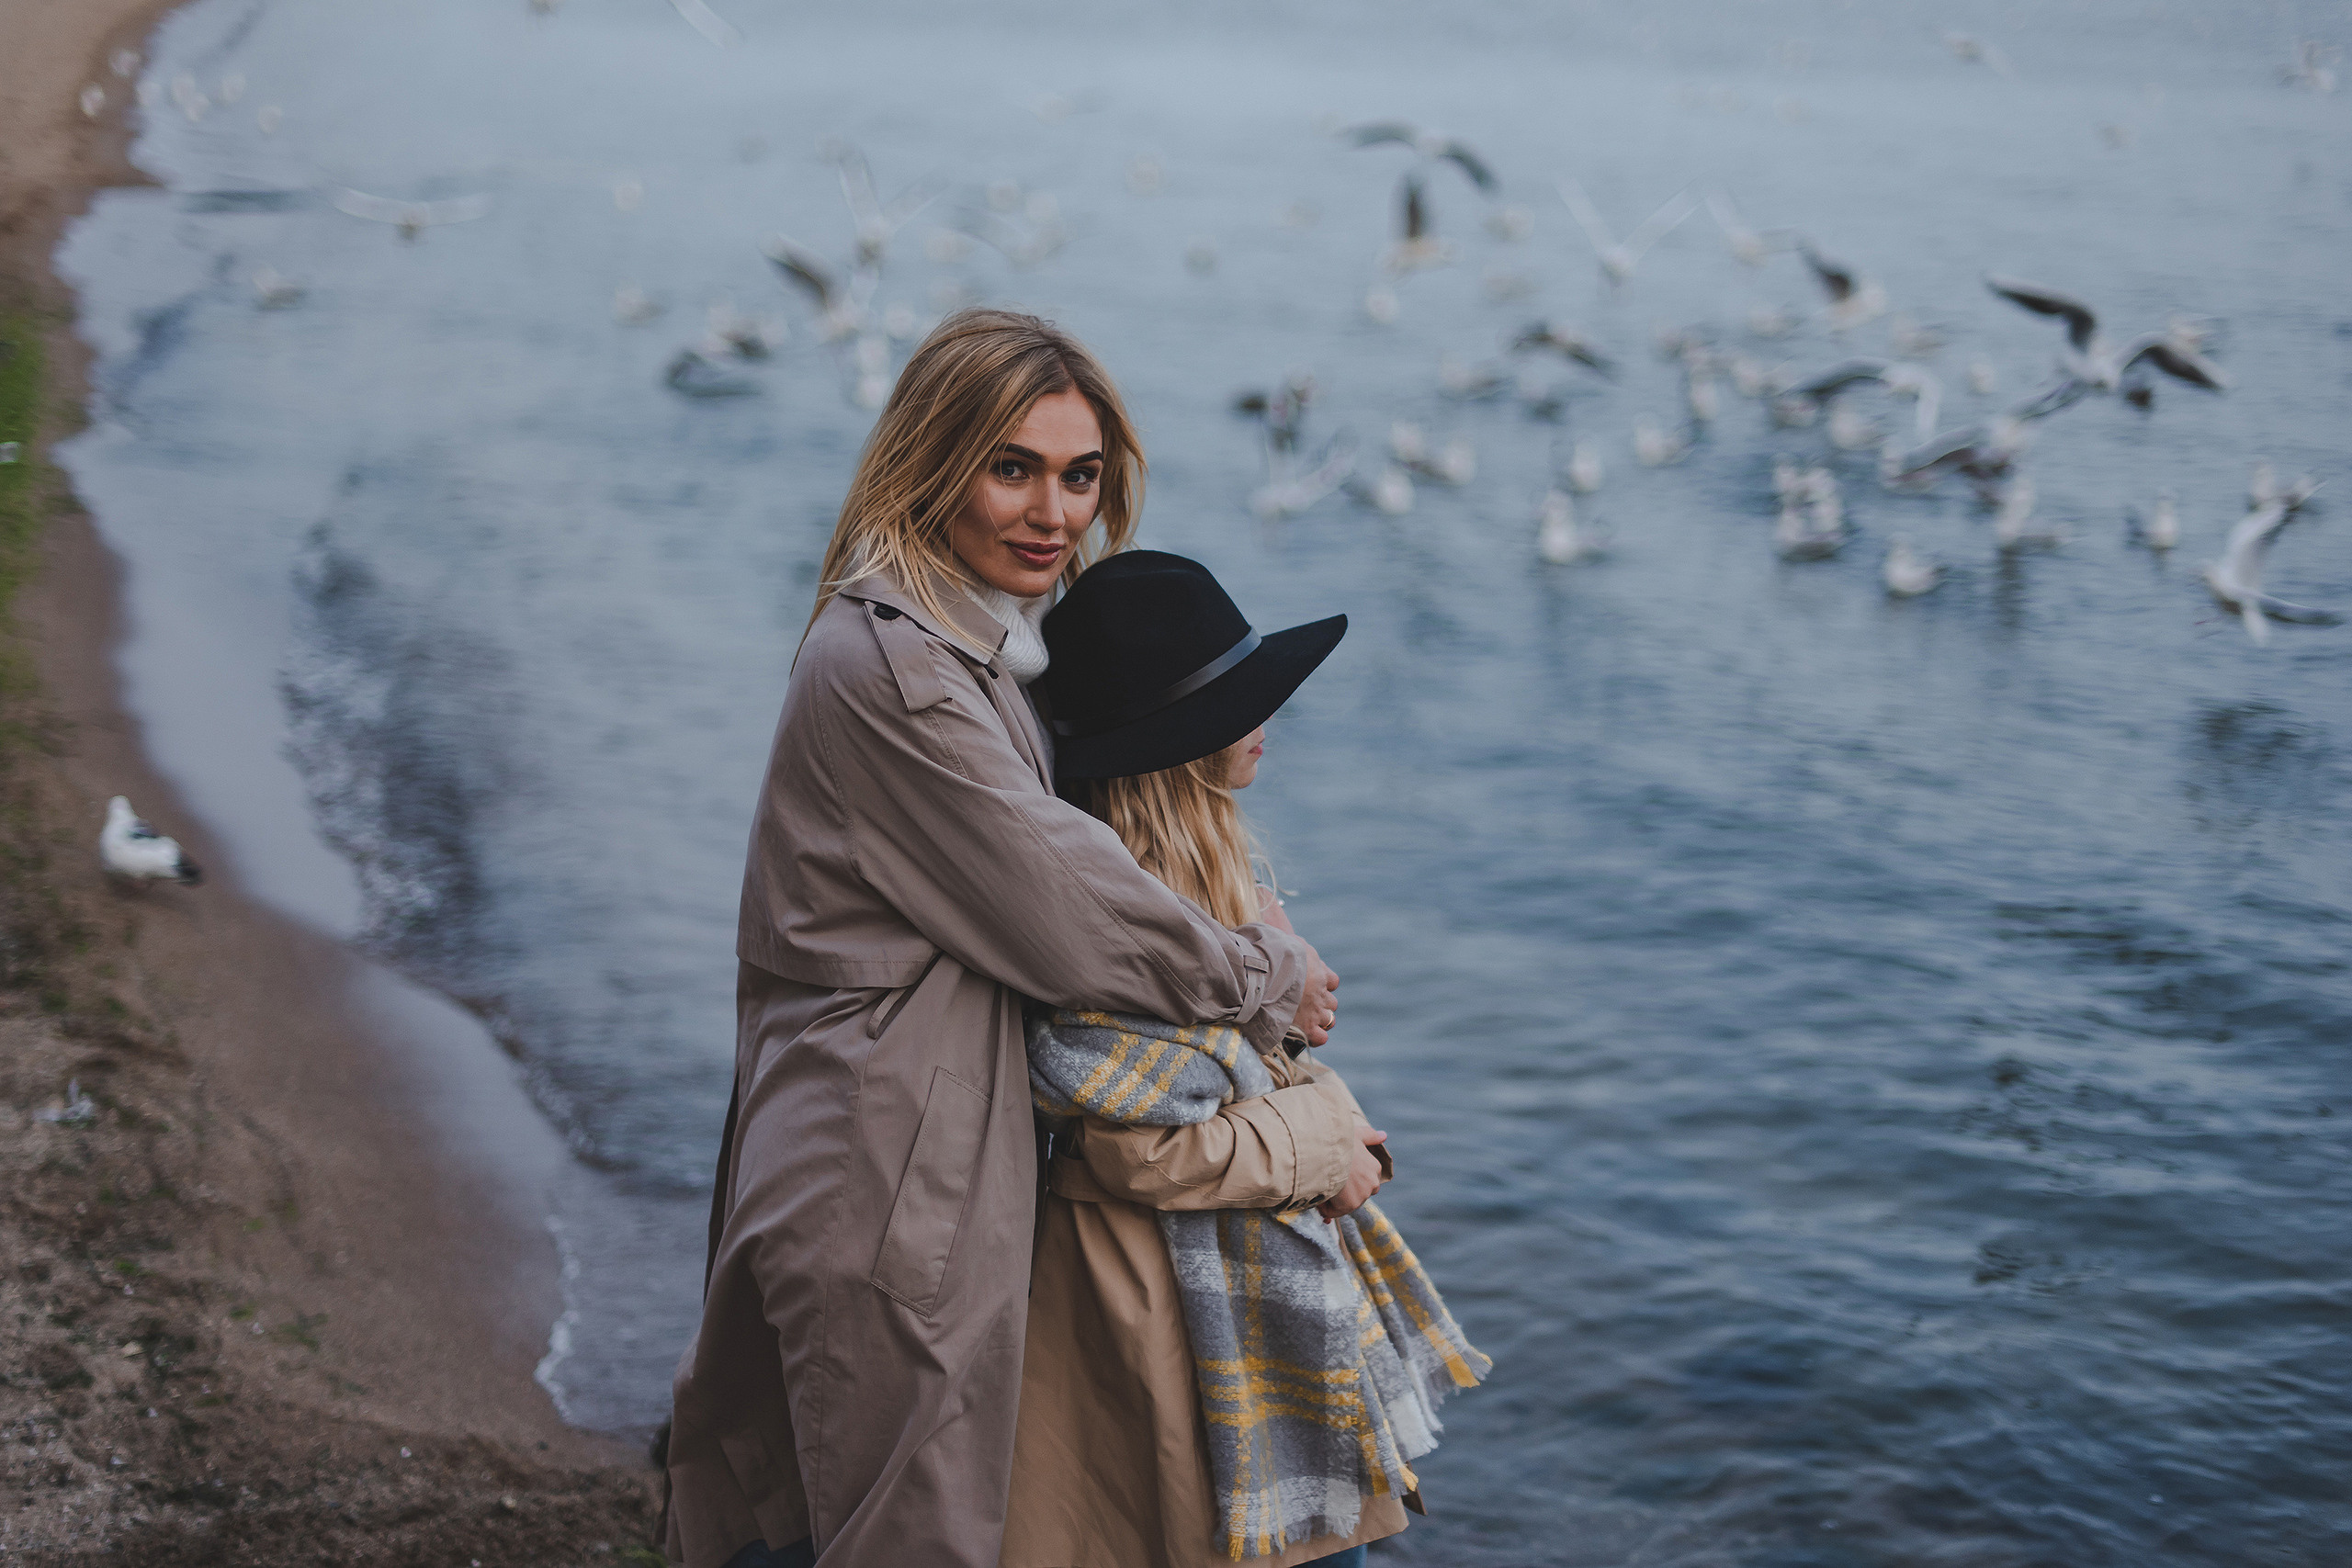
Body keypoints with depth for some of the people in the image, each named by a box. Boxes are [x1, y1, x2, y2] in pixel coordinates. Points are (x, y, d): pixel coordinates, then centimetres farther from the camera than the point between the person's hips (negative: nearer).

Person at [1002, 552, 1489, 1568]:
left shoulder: (1212, 861, 7)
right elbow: (1143, 1148, -24)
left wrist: (1343, 1135, 0)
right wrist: (1319, 1145, -13)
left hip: (1280, 1274, 10)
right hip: (1184, 1296, -10)